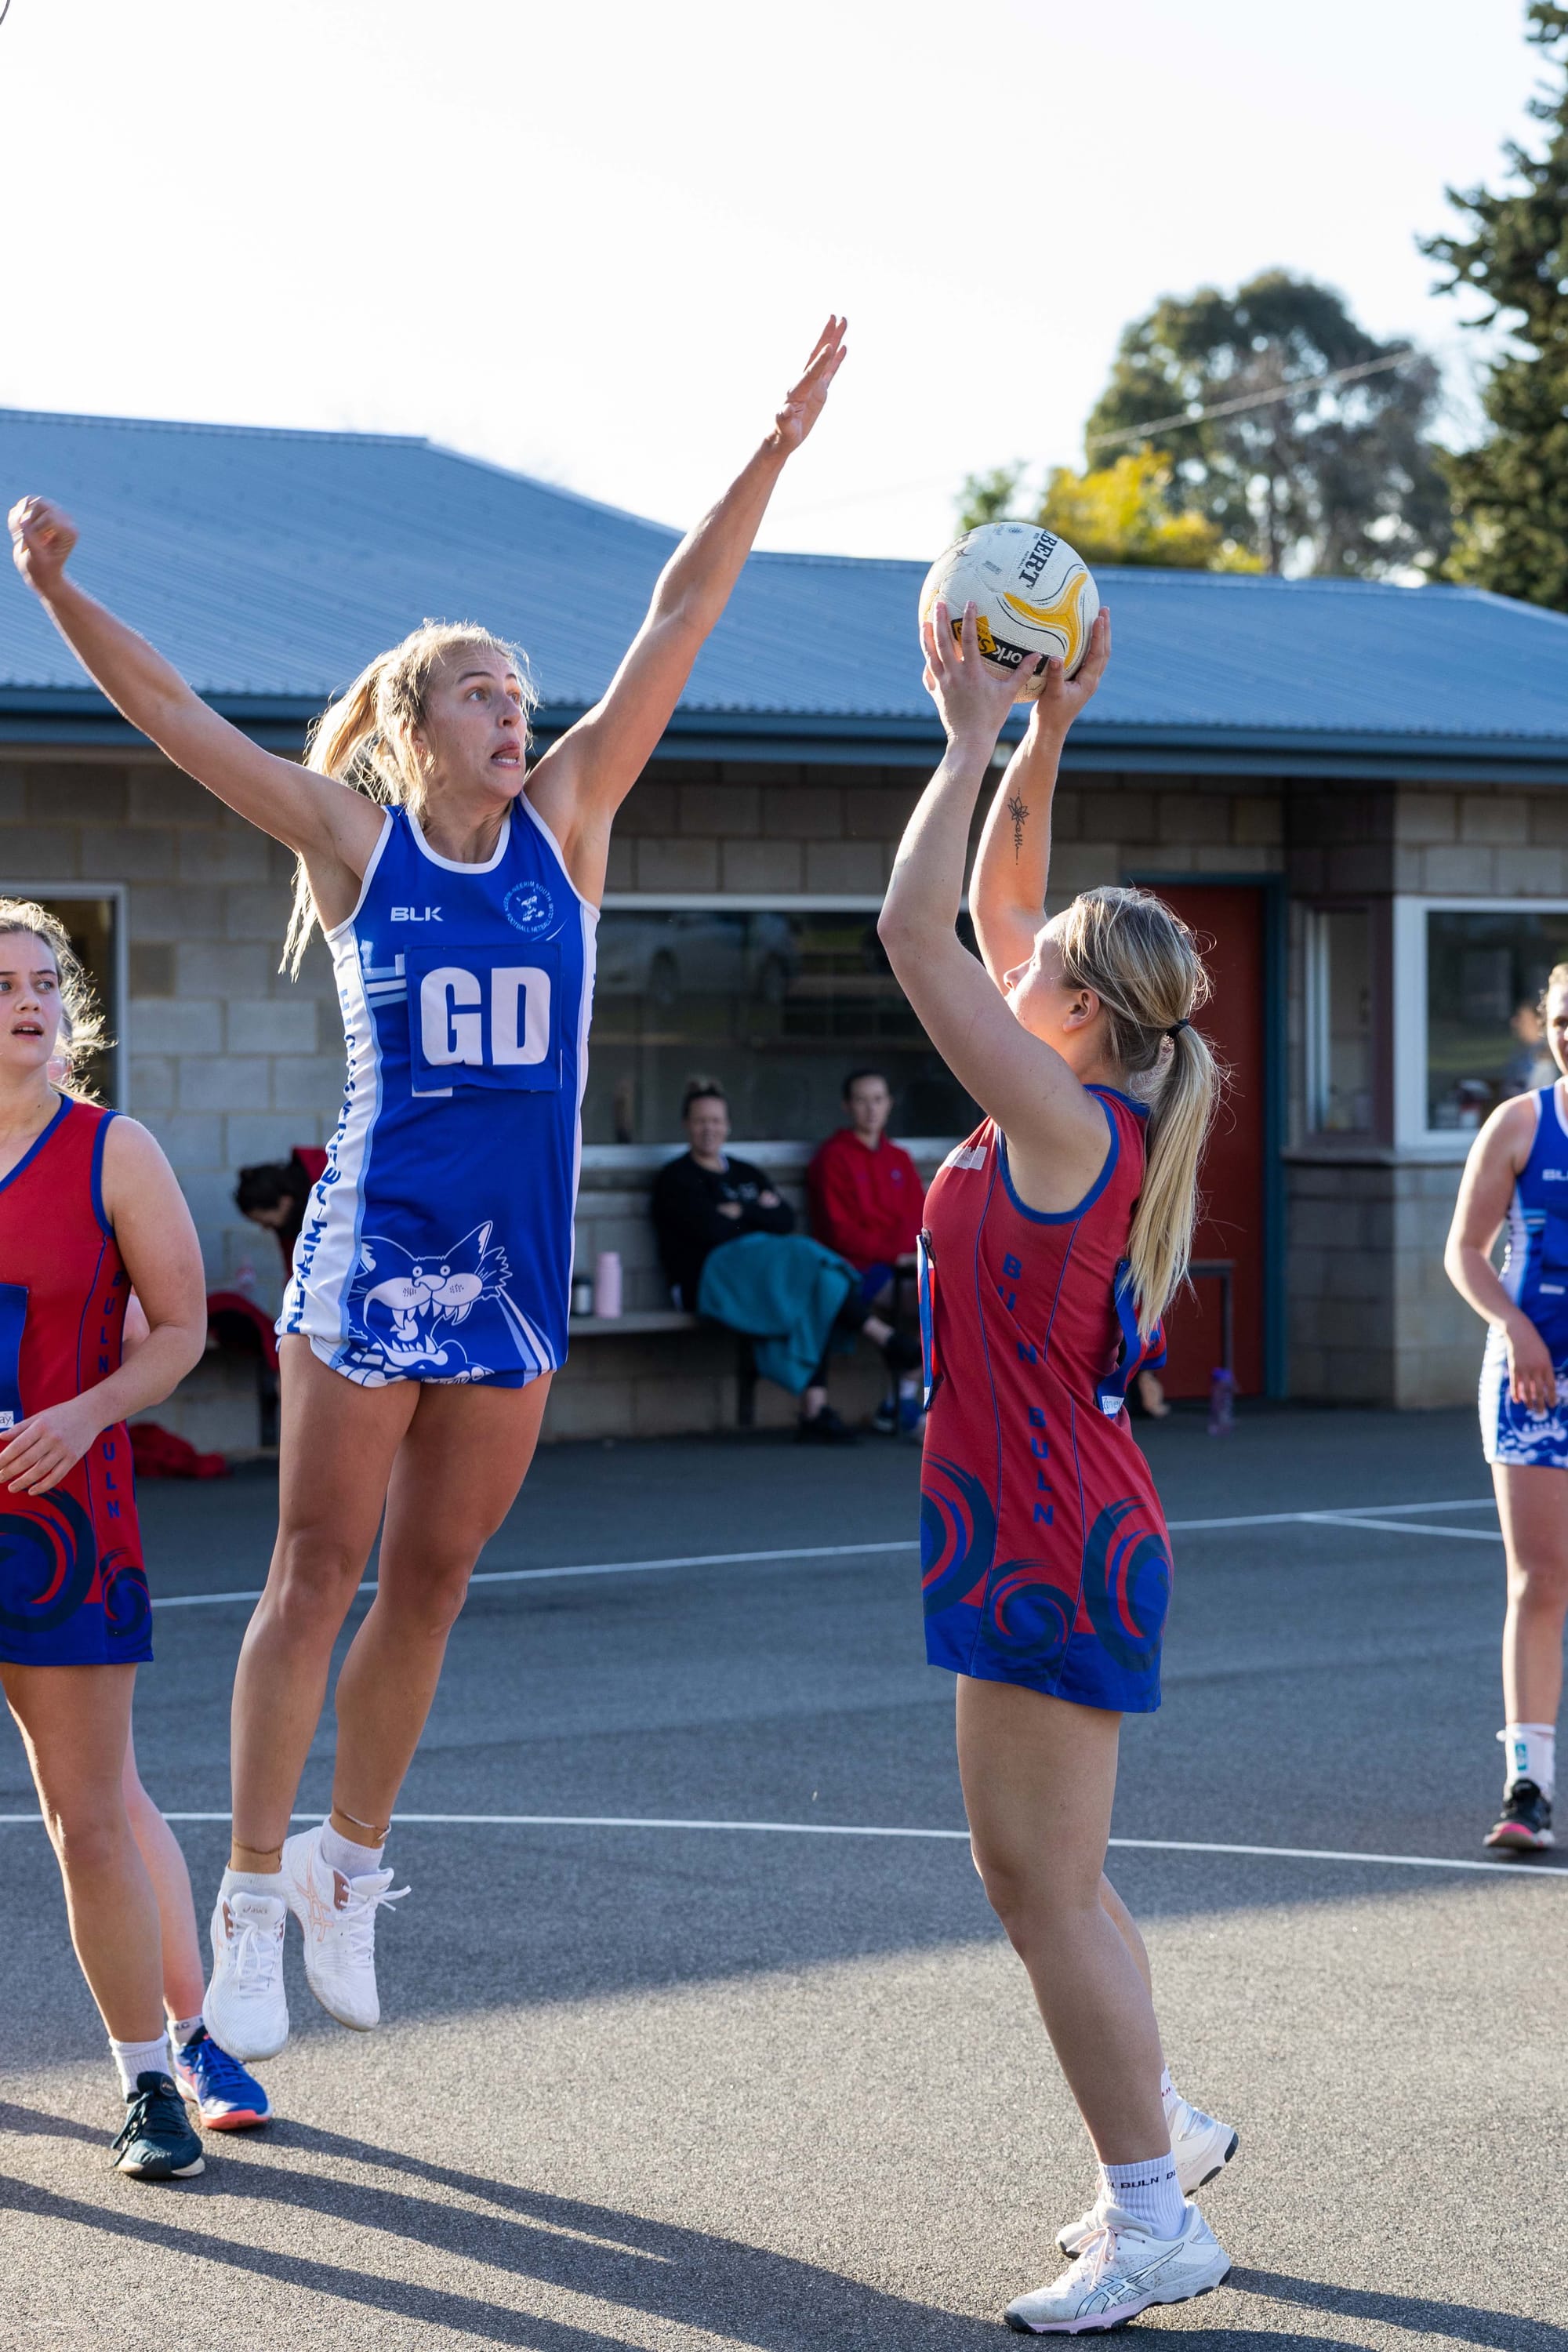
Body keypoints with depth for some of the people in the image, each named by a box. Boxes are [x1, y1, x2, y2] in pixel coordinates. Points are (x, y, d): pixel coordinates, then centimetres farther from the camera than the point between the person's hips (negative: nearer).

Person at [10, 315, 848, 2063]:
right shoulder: (352, 839, 0)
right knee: (319, 1569, -3)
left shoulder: (565, 822, 6)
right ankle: (254, 1892, 3)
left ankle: (352, 1865, 24)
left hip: (517, 1264, 3)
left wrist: (775, 446, -2)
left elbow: (677, 624, 2)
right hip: (371, 1248, -3)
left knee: (432, 1582, 10)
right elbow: (171, 712, -4)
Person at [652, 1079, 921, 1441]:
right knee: (807, 1258, -28)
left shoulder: (746, 1174, 26)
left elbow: (786, 1221, 10)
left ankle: (814, 1410, -38)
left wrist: (741, 1213, -3)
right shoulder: (675, 1179, 8)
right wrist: (759, 1212, 3)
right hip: (708, 1276, -6)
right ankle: (885, 1339, -23)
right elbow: (710, 1229, -8)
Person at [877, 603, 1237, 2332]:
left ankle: (1156, 2222, 3)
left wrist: (975, 740, -14)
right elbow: (985, 914, 17)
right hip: (1042, 1530, 9)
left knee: (1043, 1886, -4)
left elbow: (915, 931, -21)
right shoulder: (1088, 1119, 7)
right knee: (1043, 1876, 18)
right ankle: (1161, 2131, 30)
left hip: (1050, 1544, -9)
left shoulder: (1067, 1126, -17)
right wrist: (1040, 738, 12)